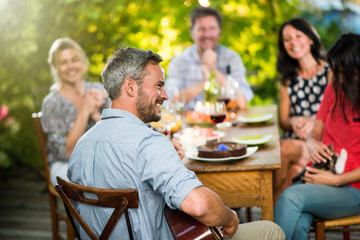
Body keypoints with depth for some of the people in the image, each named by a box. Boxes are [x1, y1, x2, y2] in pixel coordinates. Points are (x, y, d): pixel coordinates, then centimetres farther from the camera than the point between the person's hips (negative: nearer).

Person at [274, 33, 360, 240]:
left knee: (292, 197, -32)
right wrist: (314, 145, -8)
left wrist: (336, 180, -17)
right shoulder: (335, 89, 11)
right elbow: (315, 134, 16)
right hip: (319, 177, 4)